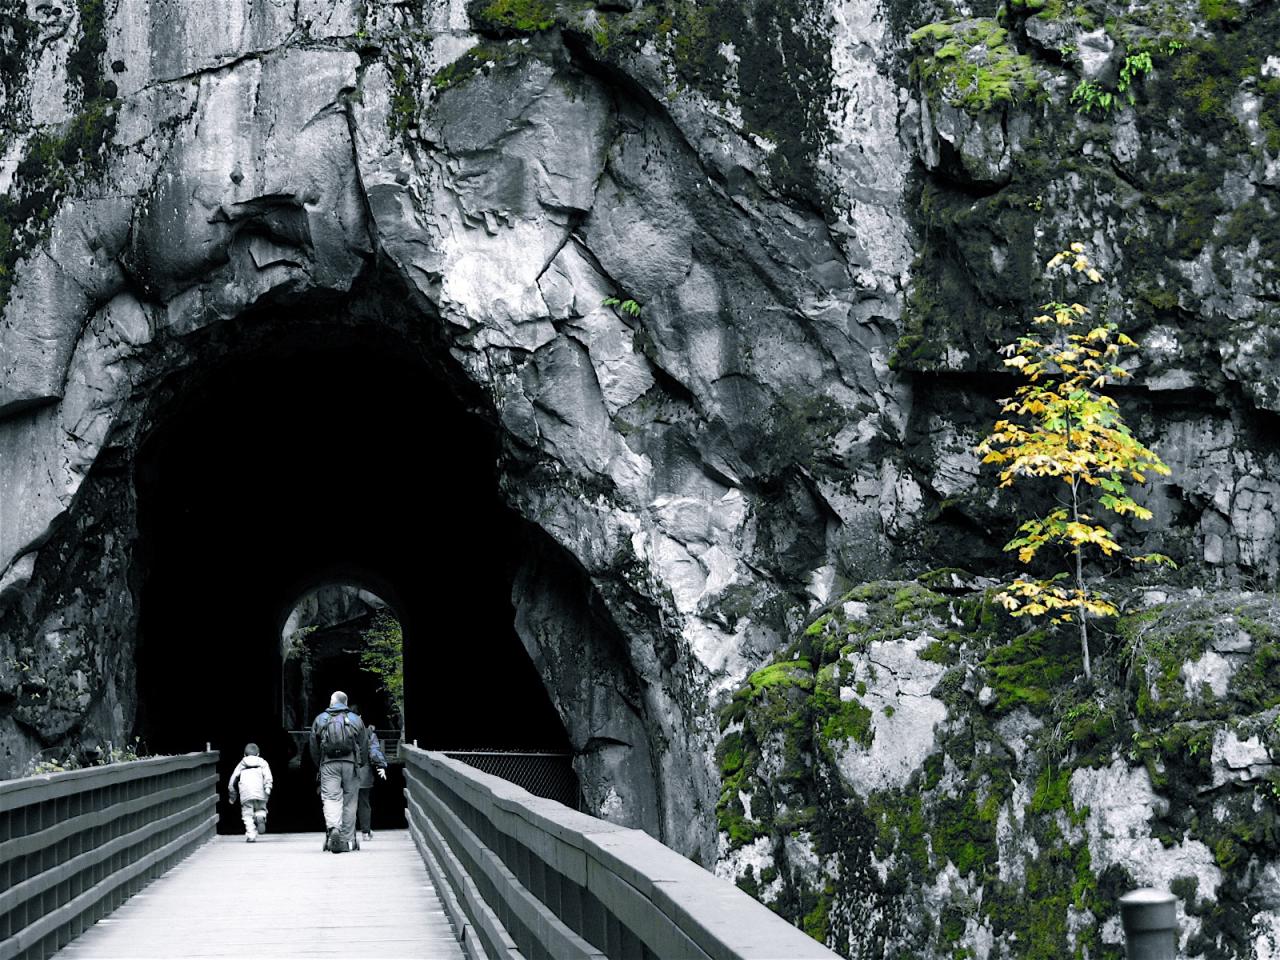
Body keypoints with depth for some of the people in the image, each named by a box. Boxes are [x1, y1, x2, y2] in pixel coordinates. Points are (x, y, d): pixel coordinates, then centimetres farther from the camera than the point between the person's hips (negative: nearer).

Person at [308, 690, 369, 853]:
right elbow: (364, 745, 10)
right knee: (349, 800, 6)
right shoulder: (355, 719, 11)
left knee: (330, 797, -5)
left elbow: (314, 748, 10)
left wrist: (319, 765, 21)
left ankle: (333, 826, -32)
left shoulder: (320, 719, 9)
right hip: (350, 763, 1)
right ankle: (348, 840, 8)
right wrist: (359, 763, 21)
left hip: (328, 763, -1)